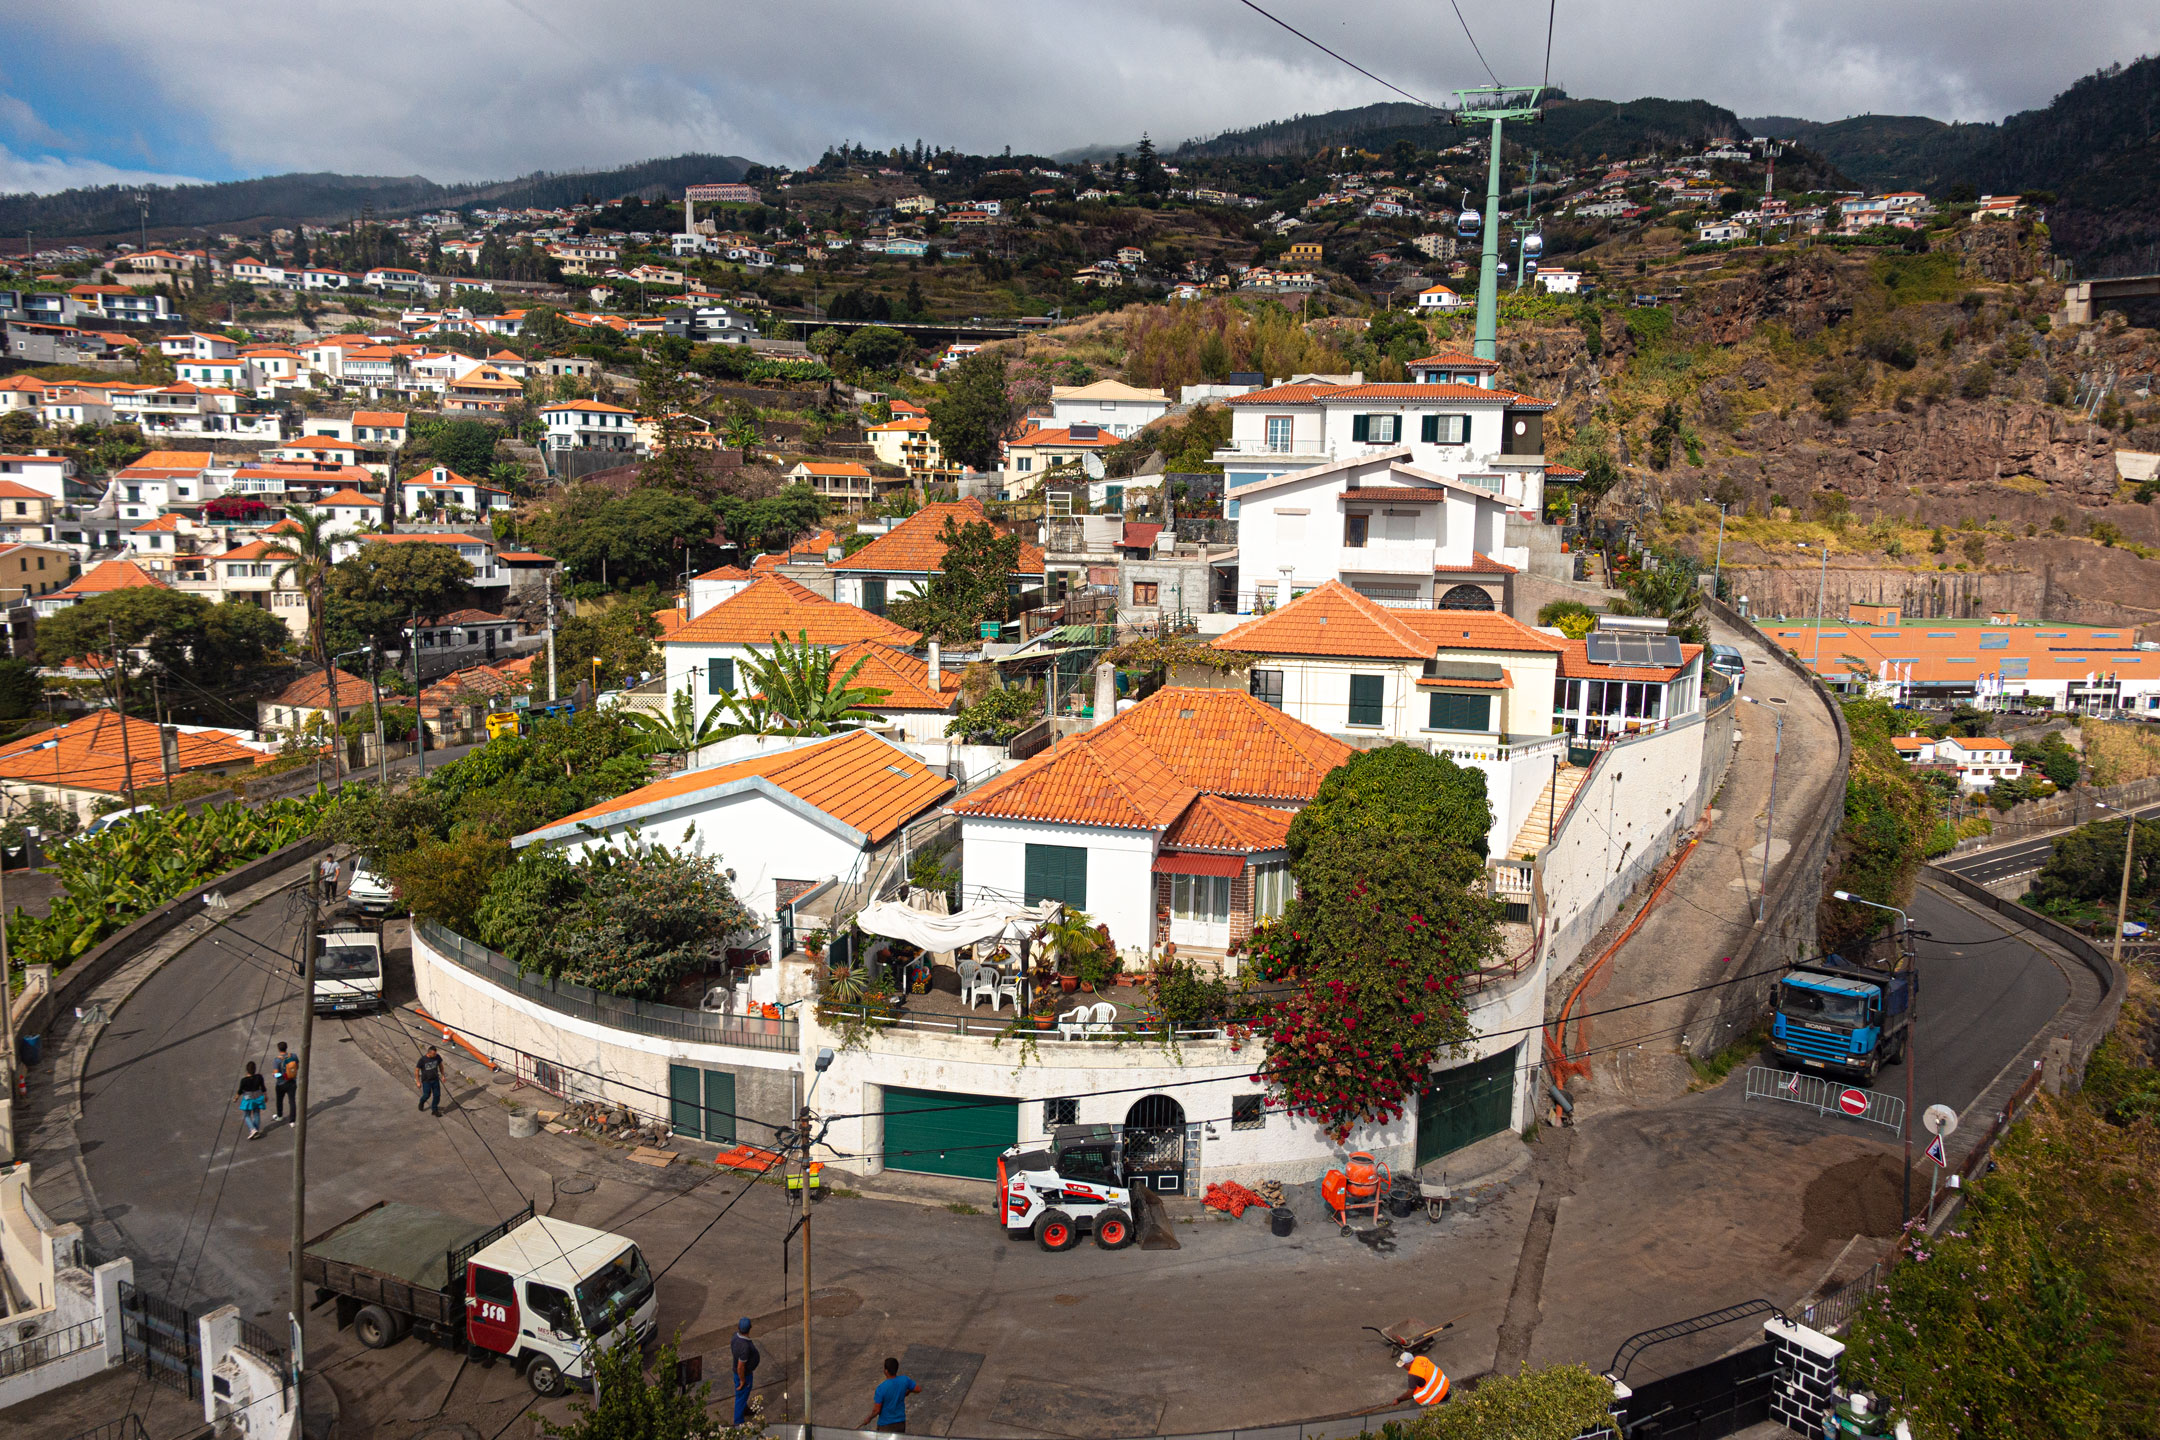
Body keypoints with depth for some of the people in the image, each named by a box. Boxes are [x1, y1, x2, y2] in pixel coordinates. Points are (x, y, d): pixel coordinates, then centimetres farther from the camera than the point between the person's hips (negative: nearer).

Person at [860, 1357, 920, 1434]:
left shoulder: (881, 1388, -26)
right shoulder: (904, 1380, -14)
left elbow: (876, 1410, -20)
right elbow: (918, 1389, 1)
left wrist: (869, 1418, 0)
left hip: (885, 1425, -4)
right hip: (901, 1422, 4)